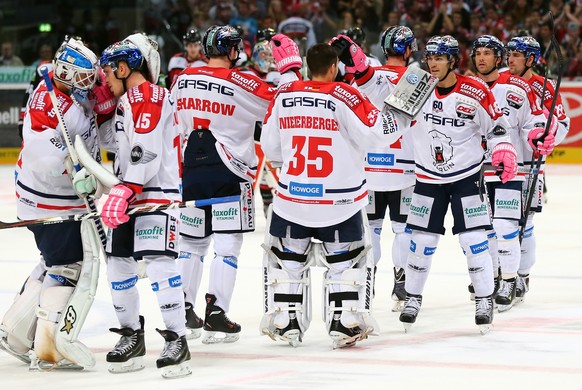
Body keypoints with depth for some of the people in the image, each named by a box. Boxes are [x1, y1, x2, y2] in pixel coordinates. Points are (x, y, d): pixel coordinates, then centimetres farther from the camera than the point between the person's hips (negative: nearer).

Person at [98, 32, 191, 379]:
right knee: (119, 263, 10)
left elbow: (148, 154, -23)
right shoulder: (128, 100, 19)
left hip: (157, 193, -11)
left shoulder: (147, 97, -14)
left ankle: (177, 340, -17)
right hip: (131, 194, 11)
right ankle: (132, 337, 20)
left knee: (159, 263, -17)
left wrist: (124, 191, -27)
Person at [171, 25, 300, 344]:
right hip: (228, 174, -5)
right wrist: (289, 69, 1)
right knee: (227, 243, -1)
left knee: (192, 241, 15)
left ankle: (183, 313, 16)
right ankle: (216, 317, -7)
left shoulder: (182, 80, 4)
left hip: (191, 173, 5)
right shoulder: (240, 84, -12)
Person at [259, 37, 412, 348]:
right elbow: (381, 132, -17)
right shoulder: (344, 97, -15)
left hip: (292, 197, 3)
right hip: (340, 202, -2)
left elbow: (270, 148, 6)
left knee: (286, 259, 19)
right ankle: (345, 325, 7)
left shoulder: (283, 96, -2)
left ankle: (285, 323, 16)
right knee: (348, 260, 14)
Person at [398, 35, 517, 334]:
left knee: (473, 238, -5)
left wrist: (504, 154, -16)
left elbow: (496, 127, -1)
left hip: (467, 176, -2)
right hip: (428, 178, 2)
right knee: (421, 240, 5)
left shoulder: (476, 93, -11)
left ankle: (485, 300, 6)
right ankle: (412, 297, 20)